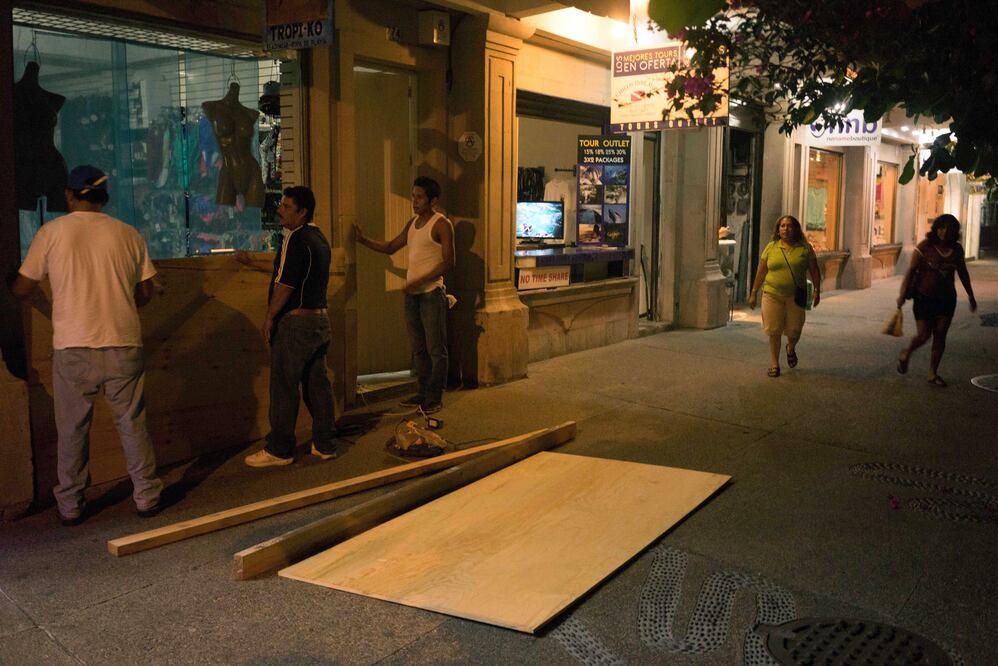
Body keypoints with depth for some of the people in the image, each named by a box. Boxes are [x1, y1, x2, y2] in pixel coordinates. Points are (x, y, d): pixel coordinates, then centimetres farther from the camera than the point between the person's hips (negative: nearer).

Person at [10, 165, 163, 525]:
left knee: (72, 430, 10)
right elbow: (146, 292, 9)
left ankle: (71, 505, 18)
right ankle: (147, 496, 14)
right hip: (124, 345, 1)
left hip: (72, 348, -1)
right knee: (133, 424, 10)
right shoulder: (128, 234, 5)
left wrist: (9, 284, 30)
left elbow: (23, 289, 7)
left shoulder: (52, 232, 0)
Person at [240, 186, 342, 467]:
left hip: (295, 320, -9)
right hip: (319, 319, 9)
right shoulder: (319, 238, 14)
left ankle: (279, 449, 7)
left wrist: (269, 317, -9)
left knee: (284, 386, 0)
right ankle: (325, 444, 17)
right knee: (317, 383, 12)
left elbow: (284, 283, -18)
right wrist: (253, 263, 29)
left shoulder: (296, 239, -15)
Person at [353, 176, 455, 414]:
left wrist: (422, 281, -21)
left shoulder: (441, 224, -8)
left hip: (431, 293, -8)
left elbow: (448, 262, -14)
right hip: (412, 294, 8)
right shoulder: (412, 223, 15)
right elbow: (390, 247, 21)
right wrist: (364, 240, 9)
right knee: (418, 347, 12)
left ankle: (435, 397, 4)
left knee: (436, 348, -1)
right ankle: (423, 392, 21)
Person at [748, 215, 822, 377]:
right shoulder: (771, 247, 4)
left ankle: (791, 349, 41)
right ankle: (774, 363, 13)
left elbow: (814, 271, 6)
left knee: (794, 330, 7)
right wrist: (754, 293, 6)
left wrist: (817, 290, -3)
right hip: (772, 295, 0)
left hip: (796, 297, 0)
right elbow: (761, 272, 7)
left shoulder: (805, 248, 3)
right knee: (774, 330, 1)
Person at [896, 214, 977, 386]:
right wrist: (903, 294, -16)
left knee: (940, 336, 2)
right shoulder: (925, 247, -11)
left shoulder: (957, 249, 3)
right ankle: (906, 353, 26)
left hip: (946, 299, 4)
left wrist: (971, 296, 23)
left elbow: (963, 273, 16)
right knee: (923, 335, -5)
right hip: (924, 297, -4)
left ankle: (933, 373, 11)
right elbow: (911, 270, -11)